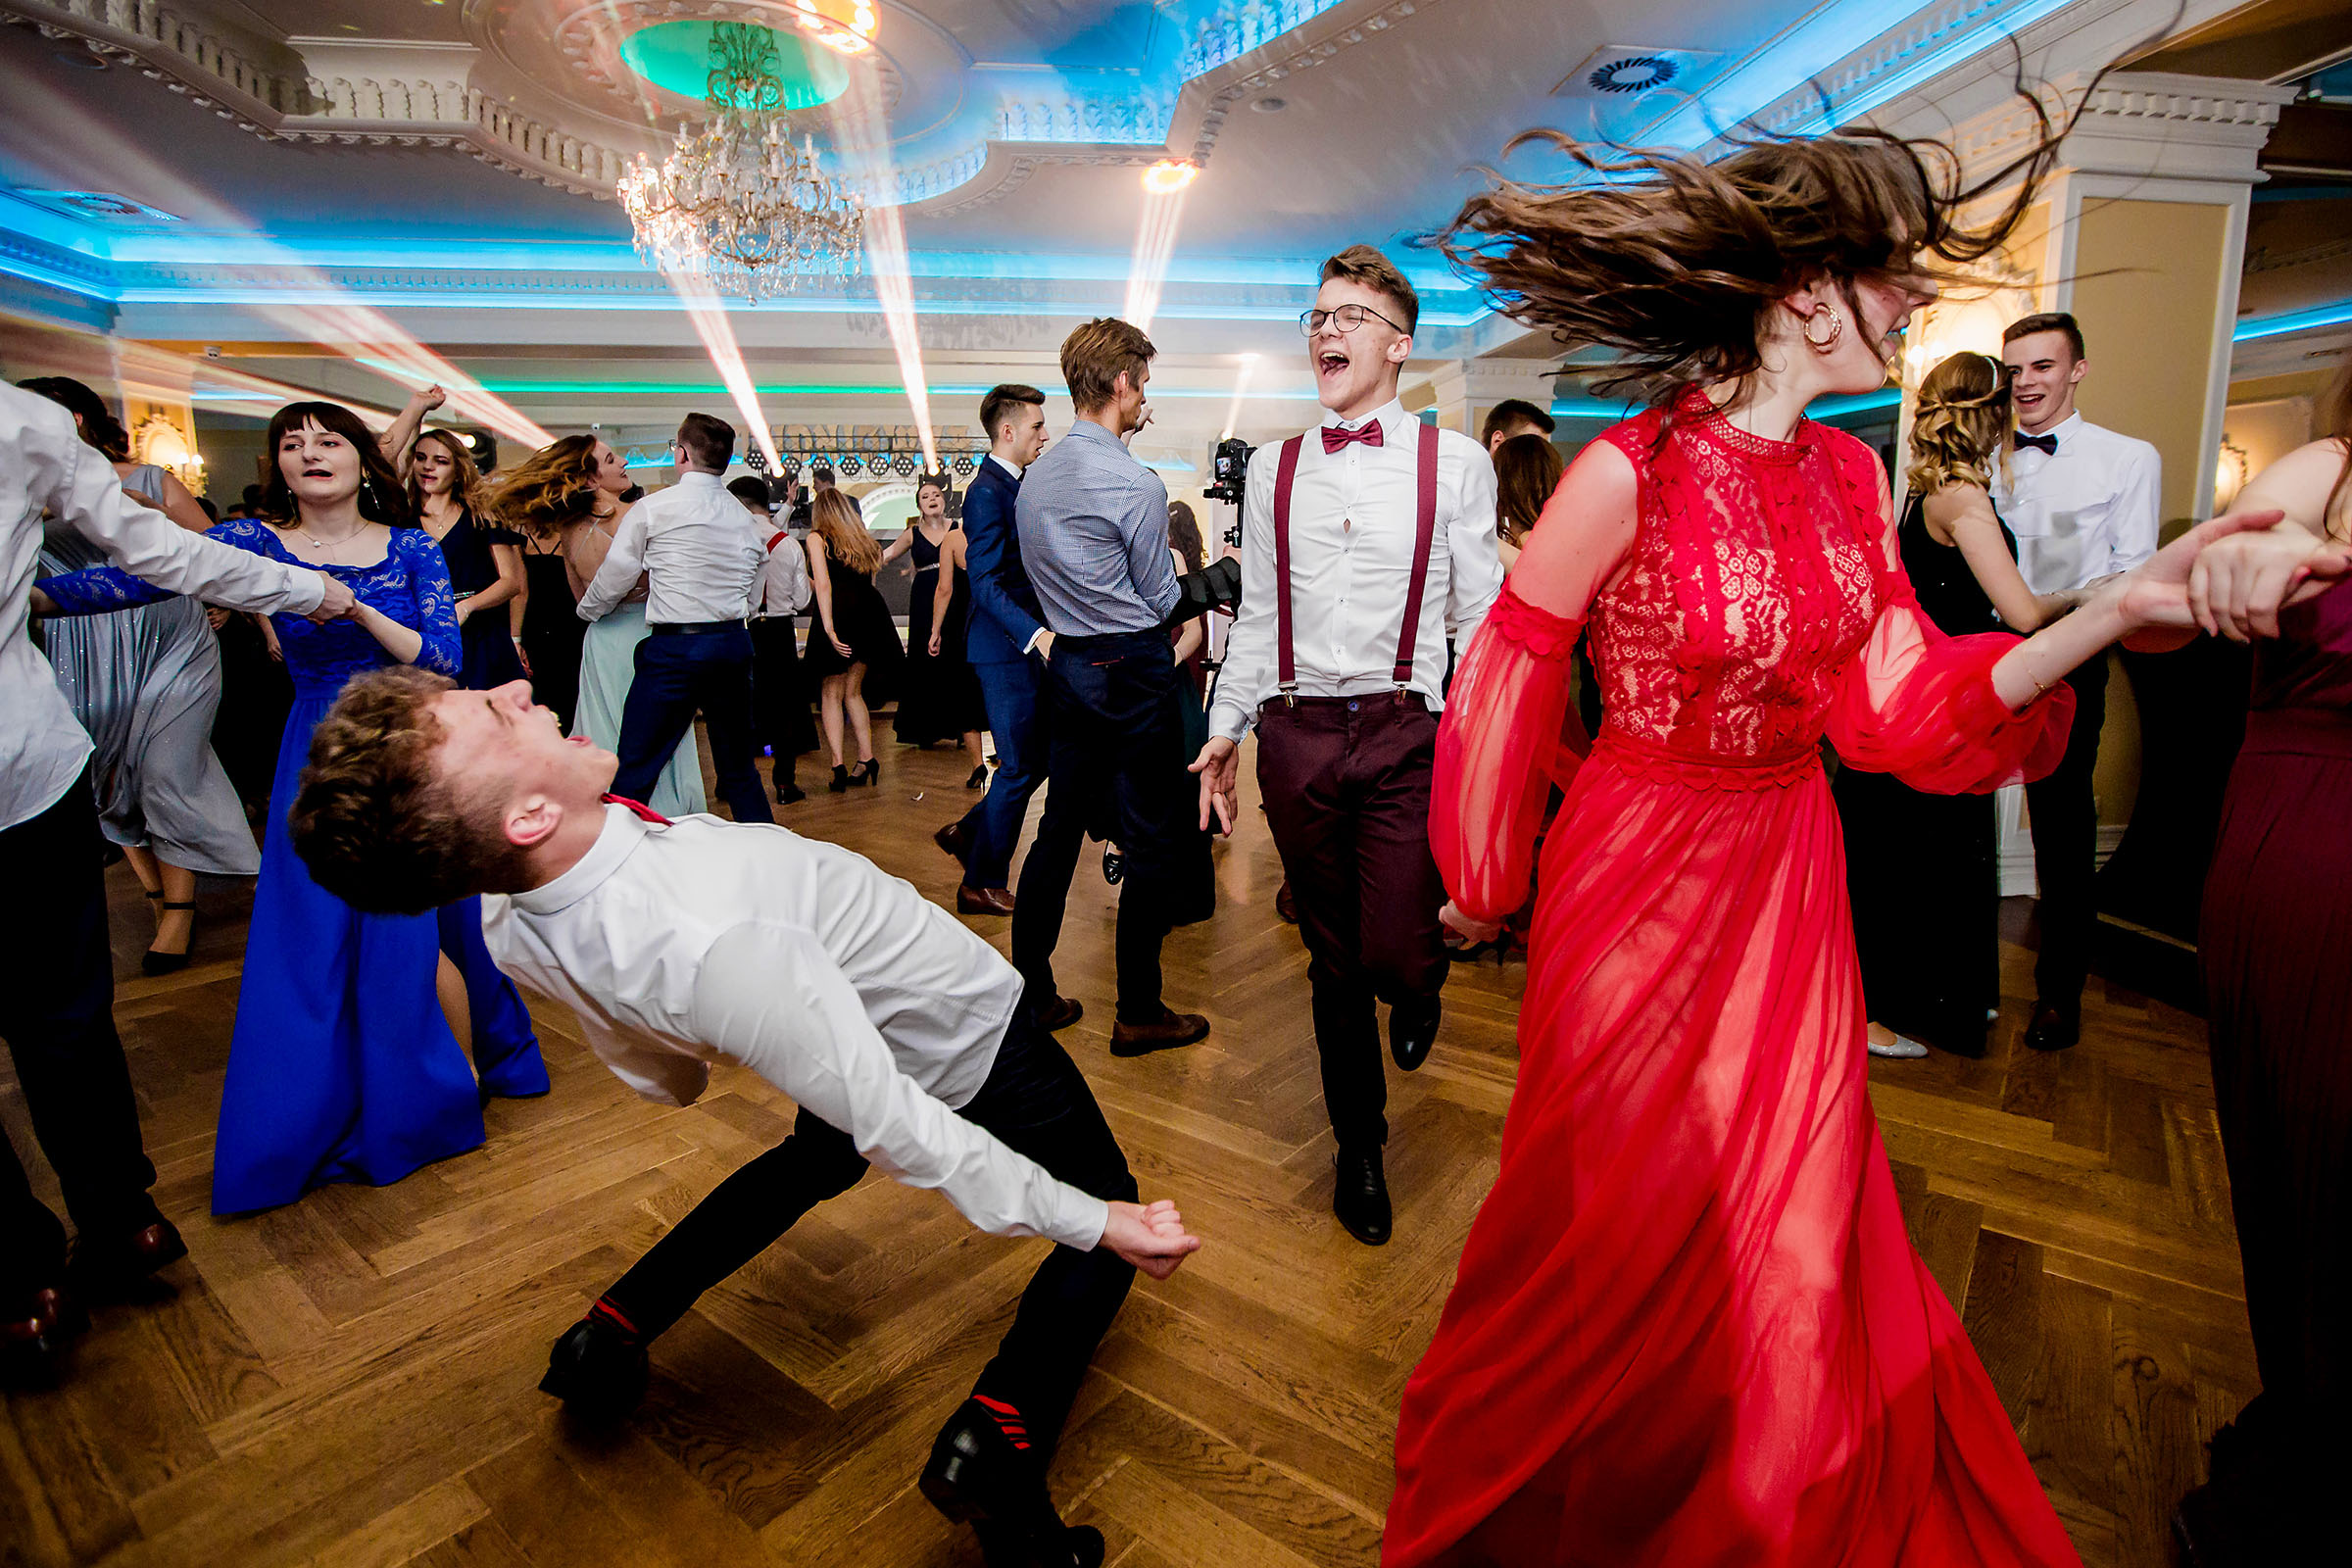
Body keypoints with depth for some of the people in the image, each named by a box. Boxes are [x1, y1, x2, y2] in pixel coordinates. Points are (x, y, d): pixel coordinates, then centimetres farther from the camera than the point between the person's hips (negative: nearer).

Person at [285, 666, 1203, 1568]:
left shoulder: (513, 921, -18)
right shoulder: (720, 946, -43)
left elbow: (662, 1077, 1)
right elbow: (898, 1128, -34)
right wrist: (1093, 1221, -23)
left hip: (857, 1033, 7)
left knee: (818, 1156, 39)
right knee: (1102, 1194, 14)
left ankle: (613, 1329, 32)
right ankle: (1000, 1438, -8)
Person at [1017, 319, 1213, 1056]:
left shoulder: (1033, 478, 8)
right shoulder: (1136, 484, -16)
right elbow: (1162, 600, -7)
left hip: (1067, 665, 8)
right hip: (1134, 670, -7)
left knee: (1059, 827, 14)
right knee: (1150, 842, 2)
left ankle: (1028, 987, 23)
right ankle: (1139, 1014, 11)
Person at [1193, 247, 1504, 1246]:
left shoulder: (1454, 463, 3)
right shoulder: (1272, 468, 11)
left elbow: (1480, 620, 1)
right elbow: (1256, 614, 13)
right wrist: (1226, 729, 9)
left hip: (1406, 732, -2)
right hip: (1296, 733, 3)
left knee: (1395, 953, -8)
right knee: (1333, 959, 10)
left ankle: (1417, 992, 33)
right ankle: (1359, 1146, 31)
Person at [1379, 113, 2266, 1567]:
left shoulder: (1852, 477, 2)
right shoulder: (1627, 476, -19)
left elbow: (1899, 705, 2)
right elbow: (1503, 685, -12)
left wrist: (2118, 609, -9)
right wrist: (1486, 884, -2)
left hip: (1790, 887, 6)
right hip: (1640, 886, -6)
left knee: (1792, 1228, 19)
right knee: (1624, 1228, 13)